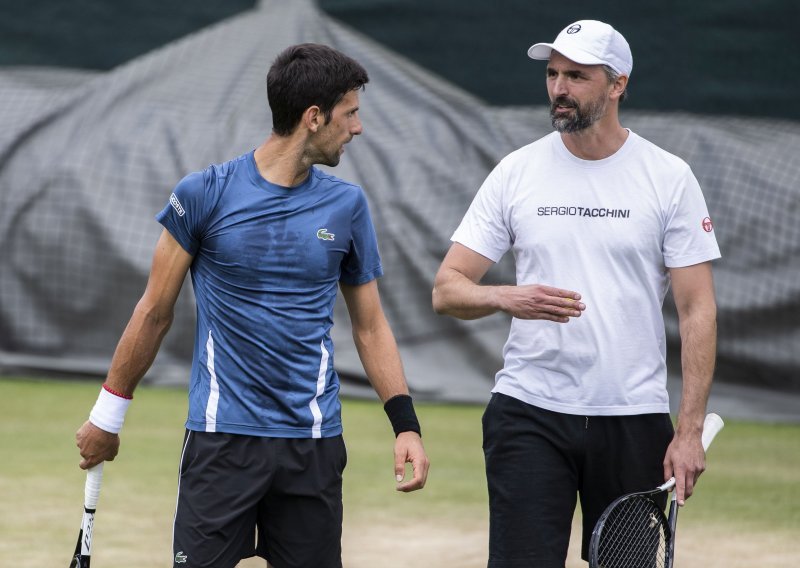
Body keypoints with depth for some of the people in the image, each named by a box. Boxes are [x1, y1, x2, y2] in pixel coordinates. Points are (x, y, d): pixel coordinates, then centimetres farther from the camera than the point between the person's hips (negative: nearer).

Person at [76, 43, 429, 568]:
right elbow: (155, 312, 5)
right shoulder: (205, 194, -4)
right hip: (221, 440, -3)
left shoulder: (347, 205, 5)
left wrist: (406, 423, 1)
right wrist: (108, 414, 8)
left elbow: (370, 326, 12)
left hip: (314, 443, 3)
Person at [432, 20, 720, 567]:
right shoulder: (516, 171, 4)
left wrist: (690, 429, -8)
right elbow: (446, 290, 3)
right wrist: (507, 298, -20)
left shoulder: (670, 177, 1)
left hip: (635, 418, 0)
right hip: (530, 415, 0)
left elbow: (697, 310, -1)